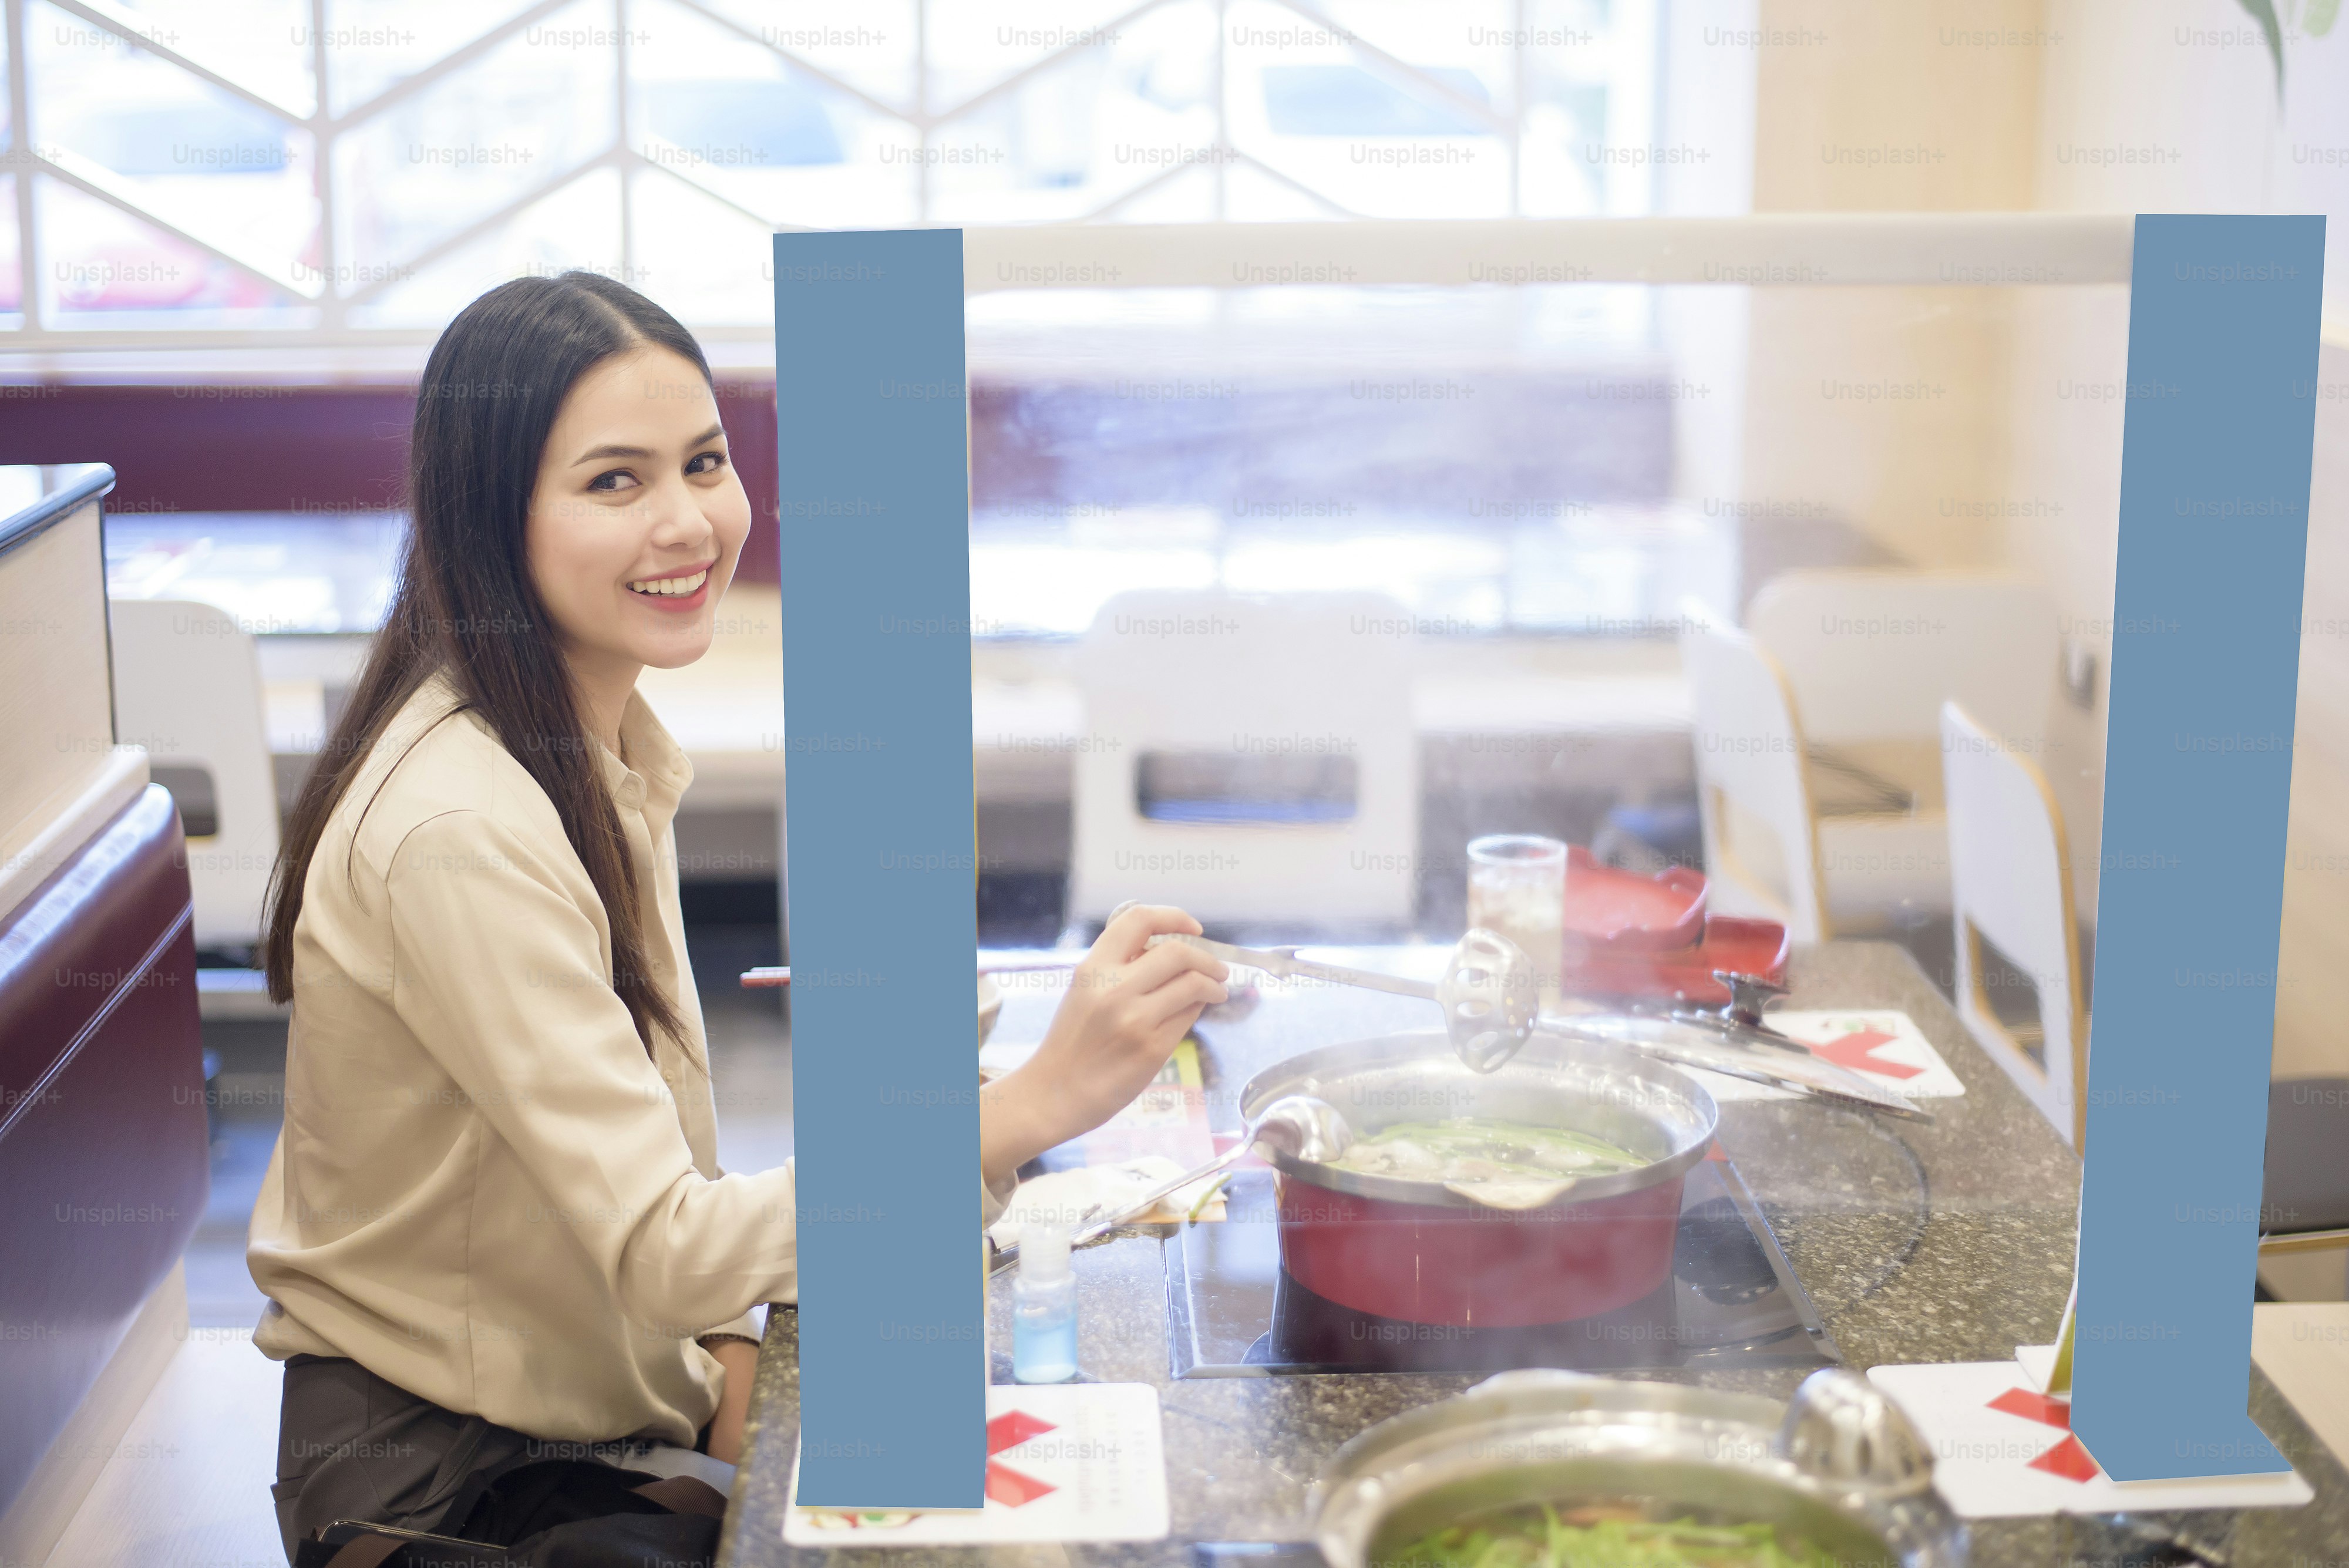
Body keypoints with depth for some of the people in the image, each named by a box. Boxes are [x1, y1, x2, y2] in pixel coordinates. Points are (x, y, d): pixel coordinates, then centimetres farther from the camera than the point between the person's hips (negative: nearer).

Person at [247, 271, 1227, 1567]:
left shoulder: (610, 749, 3)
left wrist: (732, 1362, -5)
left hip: (609, 1400, 8)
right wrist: (1031, 1106, -40)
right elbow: (660, 1248, -31)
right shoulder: (455, 826, -27)